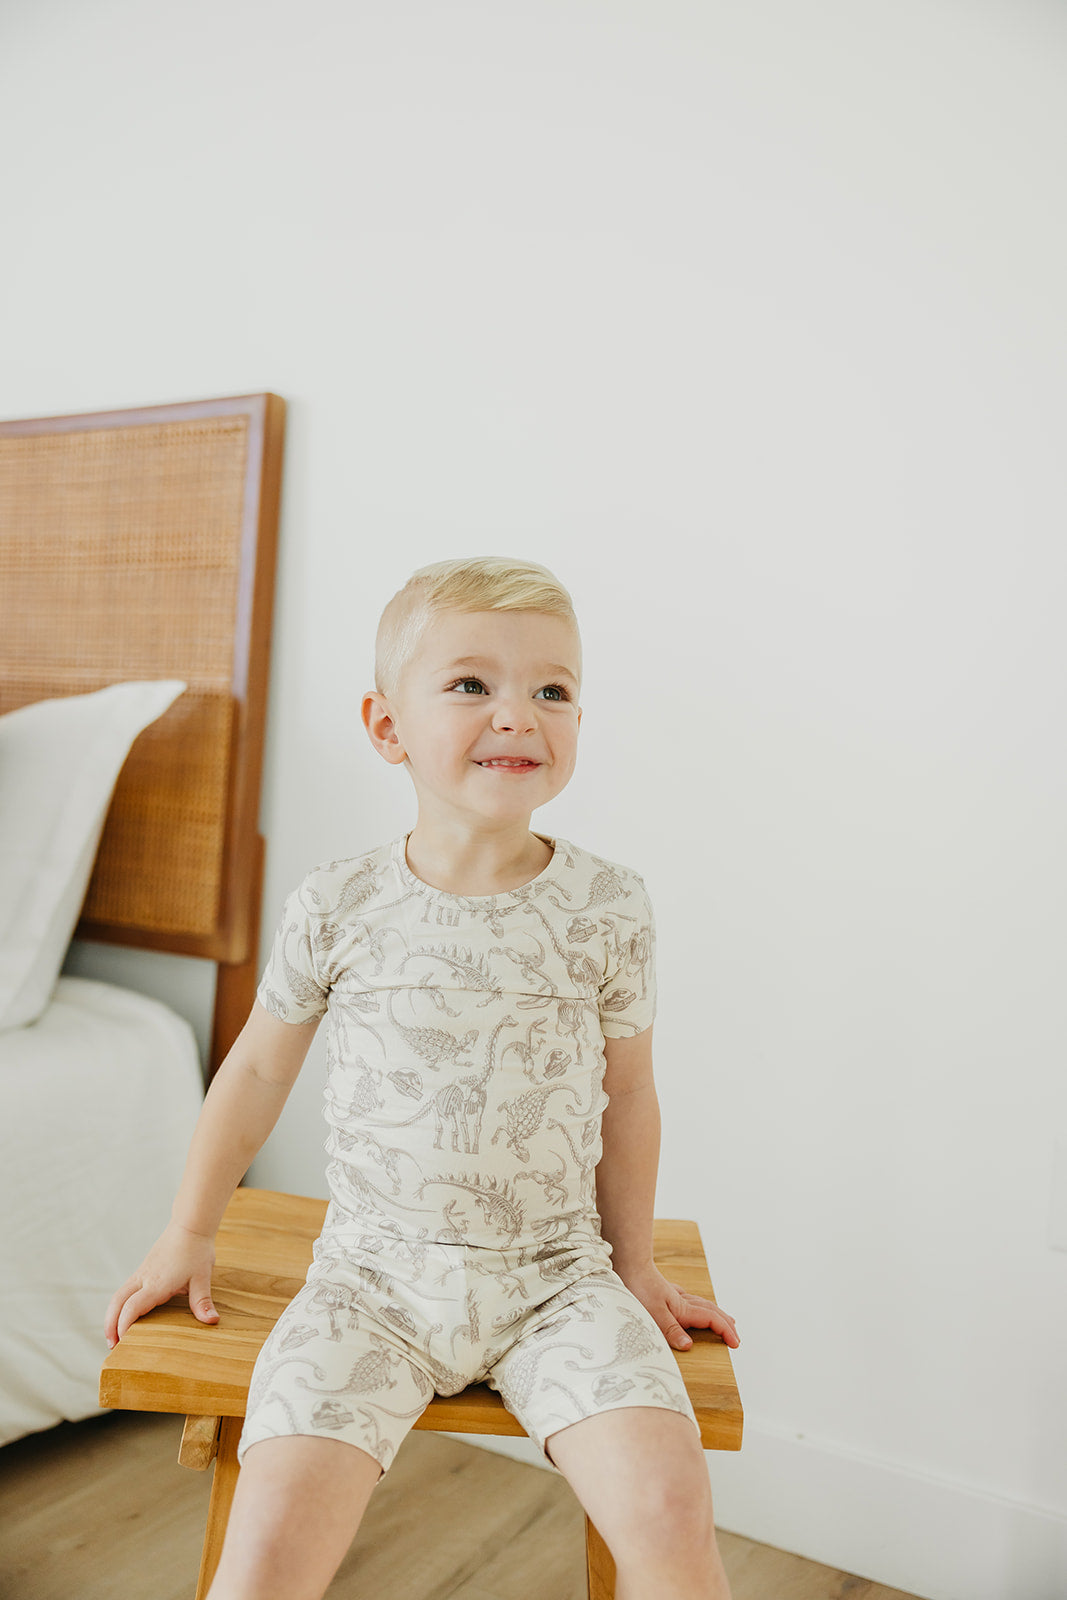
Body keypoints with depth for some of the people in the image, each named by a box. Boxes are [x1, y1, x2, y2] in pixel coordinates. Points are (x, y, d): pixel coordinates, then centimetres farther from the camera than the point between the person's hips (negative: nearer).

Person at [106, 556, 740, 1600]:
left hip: (556, 1277, 1)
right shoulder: (336, 909, -7)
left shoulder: (607, 910, -6)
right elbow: (257, 1070, 8)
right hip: (376, 1276, 0)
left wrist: (635, 1266, 14)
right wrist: (185, 1238, 14)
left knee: (670, 1509, -17)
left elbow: (626, 1096, 7)